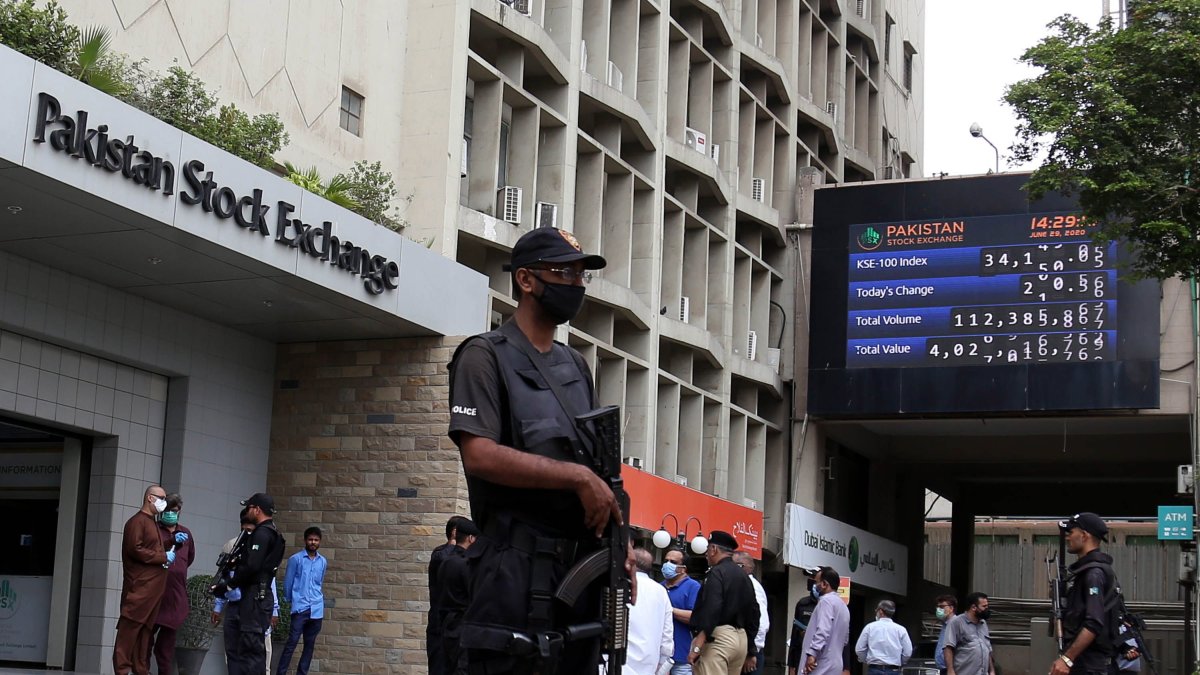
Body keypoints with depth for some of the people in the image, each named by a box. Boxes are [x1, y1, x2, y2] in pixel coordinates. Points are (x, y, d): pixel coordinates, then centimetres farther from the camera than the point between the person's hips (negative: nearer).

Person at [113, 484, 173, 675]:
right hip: (140, 587, -9)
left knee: (146, 630, 8)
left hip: (152, 588, 9)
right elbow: (136, 550, -18)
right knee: (130, 629, -11)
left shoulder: (153, 523, 23)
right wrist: (163, 557, -14)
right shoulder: (138, 521, -7)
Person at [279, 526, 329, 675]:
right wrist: (289, 604, 9)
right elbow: (288, 583, 3)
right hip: (300, 608, -5)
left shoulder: (323, 562, 10)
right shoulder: (295, 559, -3)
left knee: (310, 645, 7)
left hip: (317, 610, 5)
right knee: (292, 643, -10)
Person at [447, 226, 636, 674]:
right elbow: (480, 455, -15)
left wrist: (619, 536, 5)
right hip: (519, 564, -7)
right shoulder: (486, 357, -1)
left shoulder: (575, 366, 21)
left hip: (583, 559, 7)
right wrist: (578, 476, -14)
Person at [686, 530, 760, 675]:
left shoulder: (716, 573, -8)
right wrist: (749, 653, 24)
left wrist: (697, 647, -24)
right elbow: (753, 614, 20)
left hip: (717, 637, -9)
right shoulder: (744, 576, 18)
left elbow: (711, 611, -21)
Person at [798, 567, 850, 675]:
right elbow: (845, 638, 27)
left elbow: (823, 630, -20)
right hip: (833, 664, 9)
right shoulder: (843, 605, 22)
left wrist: (812, 653, -23)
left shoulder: (826, 601, -8)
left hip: (821, 665, -9)